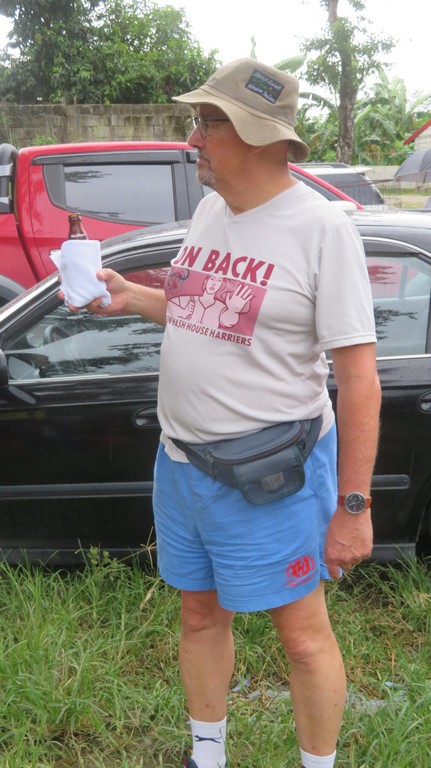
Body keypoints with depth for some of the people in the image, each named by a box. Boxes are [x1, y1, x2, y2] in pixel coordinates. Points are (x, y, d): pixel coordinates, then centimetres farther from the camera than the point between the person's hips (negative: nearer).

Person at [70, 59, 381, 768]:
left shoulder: (320, 226, -17)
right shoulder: (209, 209, 5)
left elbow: (359, 378, -17)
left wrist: (353, 506, -17)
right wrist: (131, 298, 4)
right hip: (181, 461, 7)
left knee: (303, 635, 9)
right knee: (200, 614, 21)